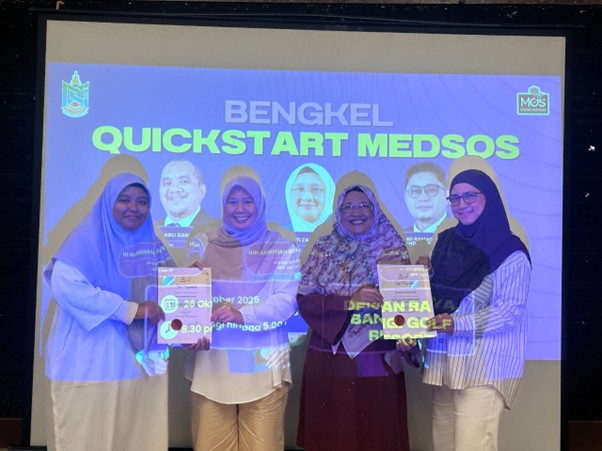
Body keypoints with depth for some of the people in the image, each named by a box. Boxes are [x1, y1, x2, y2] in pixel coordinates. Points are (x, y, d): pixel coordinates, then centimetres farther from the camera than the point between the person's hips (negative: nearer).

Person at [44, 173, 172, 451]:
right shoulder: (88, 238, -8)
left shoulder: (153, 245, 11)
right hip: (92, 365, -5)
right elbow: (65, 285, -23)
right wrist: (130, 310, -21)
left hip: (142, 363, 6)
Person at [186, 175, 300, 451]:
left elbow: (287, 302, -7)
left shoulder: (282, 248, 4)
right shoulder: (202, 244, 9)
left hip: (264, 364, -1)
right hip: (212, 363, 1)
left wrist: (243, 314, -22)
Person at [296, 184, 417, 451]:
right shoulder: (324, 249, 5)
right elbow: (305, 301, -4)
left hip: (378, 362, -1)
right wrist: (350, 301, -17)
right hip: (329, 361, 1)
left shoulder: (394, 249, 3)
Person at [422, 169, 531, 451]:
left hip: (484, 365, -6)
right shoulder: (446, 243, 11)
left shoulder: (509, 253, -7)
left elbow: (509, 311, -14)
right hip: (442, 360, 6)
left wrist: (457, 324, -23)